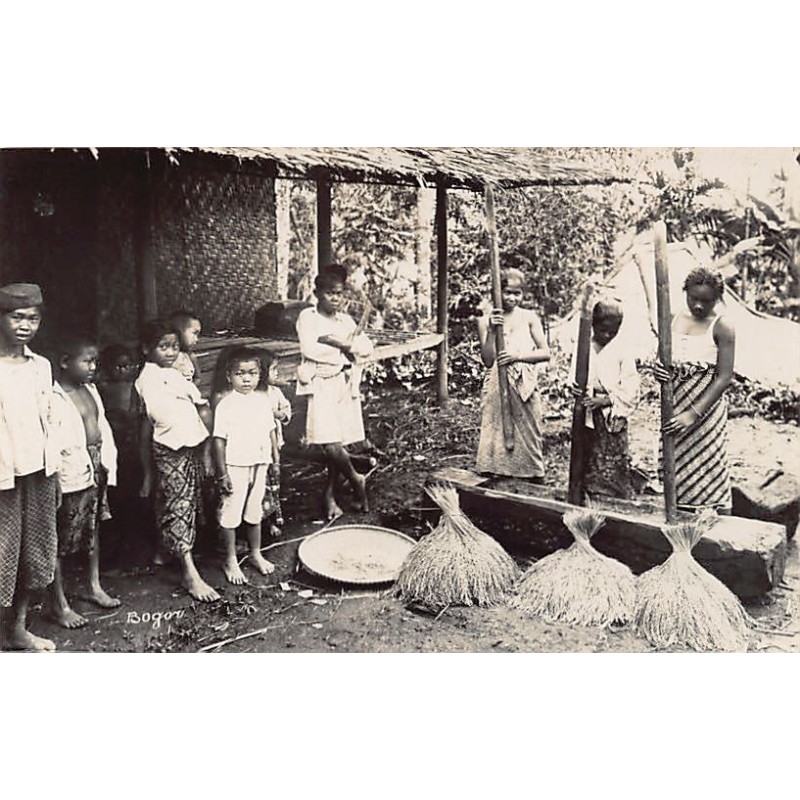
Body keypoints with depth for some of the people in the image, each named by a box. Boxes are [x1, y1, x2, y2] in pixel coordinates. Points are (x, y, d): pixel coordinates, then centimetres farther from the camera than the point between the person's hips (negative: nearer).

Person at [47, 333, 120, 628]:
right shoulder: (53, 397, -18)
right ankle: (58, 604, 14)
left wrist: (108, 461, 10)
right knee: (60, 540, 3)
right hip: (70, 478, -9)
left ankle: (94, 585, 37)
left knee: (93, 528, 21)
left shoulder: (90, 390, 9)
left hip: (97, 470, 9)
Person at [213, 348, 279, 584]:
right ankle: (230, 561, 19)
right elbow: (219, 440, -12)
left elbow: (271, 429, 12)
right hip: (235, 466, -5)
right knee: (231, 513, 5)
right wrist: (222, 473, -13)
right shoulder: (226, 405, -12)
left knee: (255, 511, 18)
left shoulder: (264, 400, 3)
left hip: (260, 463, 5)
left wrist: (275, 456, 10)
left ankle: (255, 554, 33)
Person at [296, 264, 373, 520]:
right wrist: (345, 350, -9)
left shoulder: (346, 320, 15)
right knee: (330, 444, -14)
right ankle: (356, 480, 11)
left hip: (345, 384, 5)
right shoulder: (307, 317, 1)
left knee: (338, 444, 5)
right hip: (321, 385, -4)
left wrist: (335, 341, -12)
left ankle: (330, 494, 22)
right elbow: (309, 348, -16)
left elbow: (367, 347, 2)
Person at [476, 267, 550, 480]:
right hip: (497, 388, -1)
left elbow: (545, 352, 1)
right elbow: (488, 360, -5)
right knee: (495, 437, -2)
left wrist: (518, 355, -12)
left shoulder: (529, 317, 4)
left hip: (525, 387, 1)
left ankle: (538, 486, 16)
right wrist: (491, 331, -17)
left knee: (529, 439, 7)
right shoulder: (486, 320, 2)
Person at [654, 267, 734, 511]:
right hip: (674, 407, 5)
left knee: (709, 474, -1)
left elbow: (724, 377, -14)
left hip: (706, 405, -5)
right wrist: (657, 368, -10)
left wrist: (693, 414, -21)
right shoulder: (673, 320, 7)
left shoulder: (722, 327, -9)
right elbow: (662, 359, 16)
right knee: (679, 471, 12)